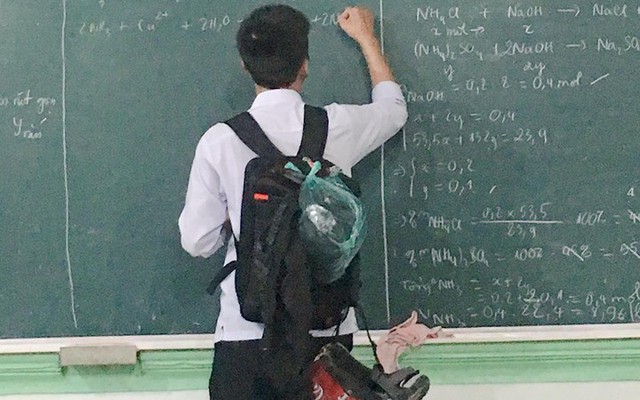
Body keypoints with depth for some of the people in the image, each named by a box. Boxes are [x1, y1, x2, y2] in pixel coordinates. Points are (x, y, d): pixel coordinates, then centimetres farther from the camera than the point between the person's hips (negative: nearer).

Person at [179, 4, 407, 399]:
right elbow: (393, 108, 21)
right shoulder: (337, 127, -2)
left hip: (247, 331, -2)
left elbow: (199, 241, -1)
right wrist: (366, 37, 34)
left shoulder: (219, 141, -7)